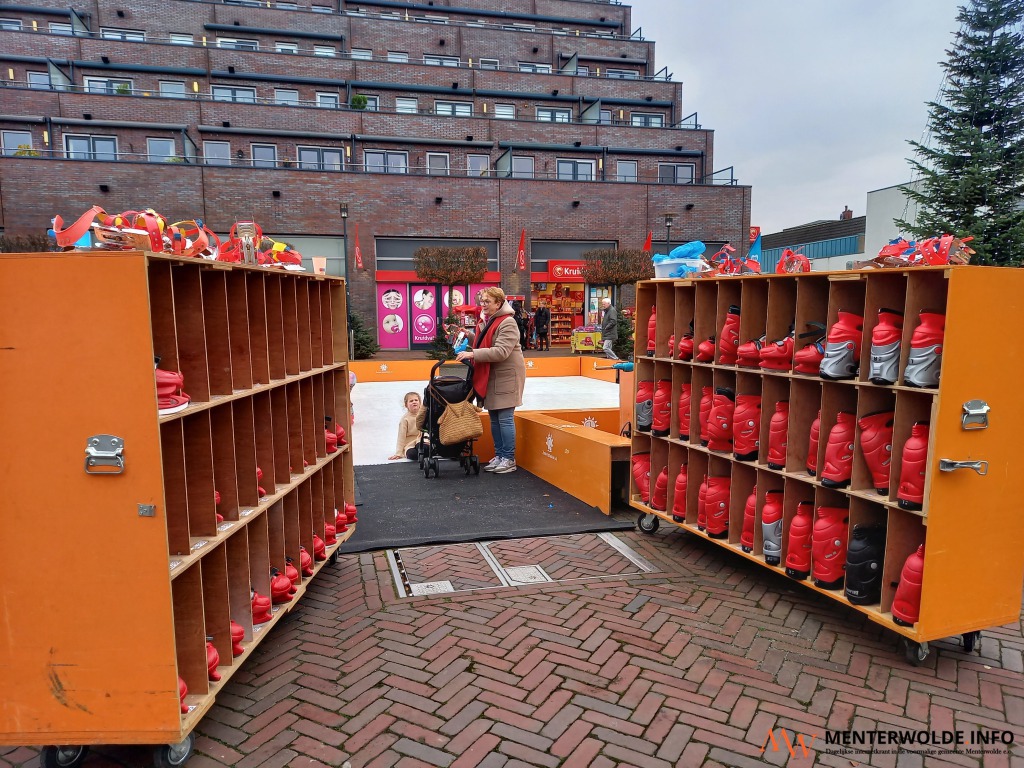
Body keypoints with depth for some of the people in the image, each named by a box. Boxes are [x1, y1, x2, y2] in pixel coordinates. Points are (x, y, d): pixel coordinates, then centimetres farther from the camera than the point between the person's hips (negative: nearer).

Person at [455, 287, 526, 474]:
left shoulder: (507, 323, -16)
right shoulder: (485, 322, 13)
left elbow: (501, 351, -26)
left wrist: (473, 354, -27)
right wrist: (469, 352, 4)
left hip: (506, 376, -9)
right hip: (490, 376, 9)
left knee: (505, 418, -4)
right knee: (494, 418, 13)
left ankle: (509, 459, 6)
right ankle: (499, 455, 24)